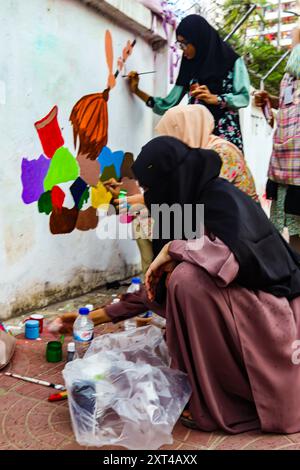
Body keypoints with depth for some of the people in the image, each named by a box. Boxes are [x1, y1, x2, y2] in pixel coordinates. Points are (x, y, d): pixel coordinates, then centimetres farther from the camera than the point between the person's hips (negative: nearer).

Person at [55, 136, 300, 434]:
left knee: (189, 278, -27)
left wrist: (173, 248, -24)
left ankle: (219, 405, -12)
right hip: (236, 305, 9)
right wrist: (101, 315, 13)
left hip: (271, 305, -9)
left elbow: (232, 257, -41)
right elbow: (159, 284, 10)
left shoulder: (221, 198, -19)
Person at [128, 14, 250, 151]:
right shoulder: (189, 67, 17)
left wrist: (215, 99, -15)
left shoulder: (232, 61, 4)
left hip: (226, 133, -3)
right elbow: (169, 104, 16)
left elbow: (244, 97, -1)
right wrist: (137, 91, 11)